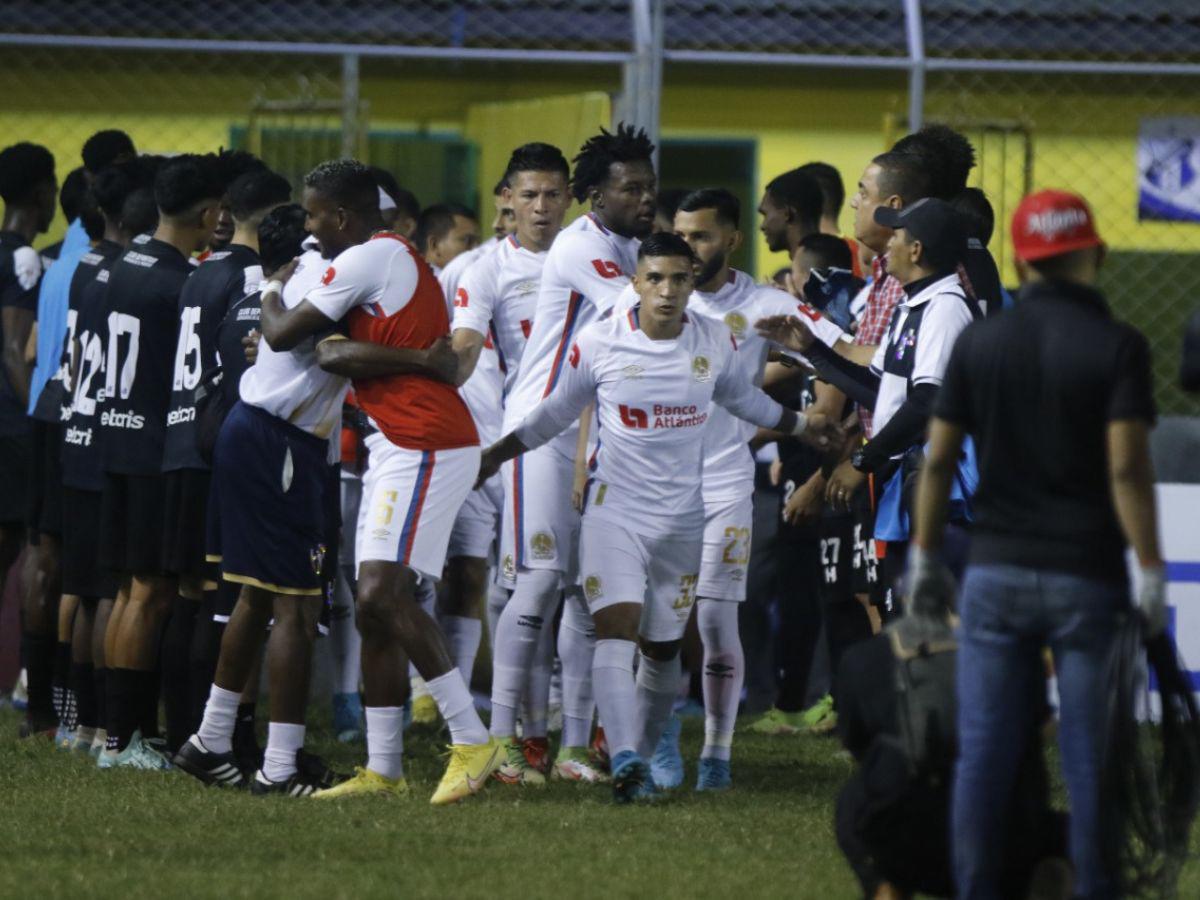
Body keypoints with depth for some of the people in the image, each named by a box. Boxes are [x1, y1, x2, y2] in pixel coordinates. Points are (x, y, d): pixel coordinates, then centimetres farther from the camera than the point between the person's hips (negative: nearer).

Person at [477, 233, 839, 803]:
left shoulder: (716, 344, 0)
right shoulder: (597, 344, -7)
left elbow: (742, 398, 22)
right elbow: (557, 413, 10)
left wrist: (806, 428, 29)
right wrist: (493, 456, 15)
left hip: (682, 518, 3)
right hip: (614, 510, -3)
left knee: (664, 646, 8)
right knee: (616, 626, -20)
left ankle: (642, 758, 26)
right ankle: (626, 762, -32)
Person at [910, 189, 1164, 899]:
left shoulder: (979, 344, 3)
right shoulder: (1116, 347, -8)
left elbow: (938, 461, 5)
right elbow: (1127, 468, -14)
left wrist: (926, 555, 15)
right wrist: (1150, 573, -10)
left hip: (996, 574, 3)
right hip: (1086, 576, -3)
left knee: (984, 753, 5)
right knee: (1091, 758, 3)